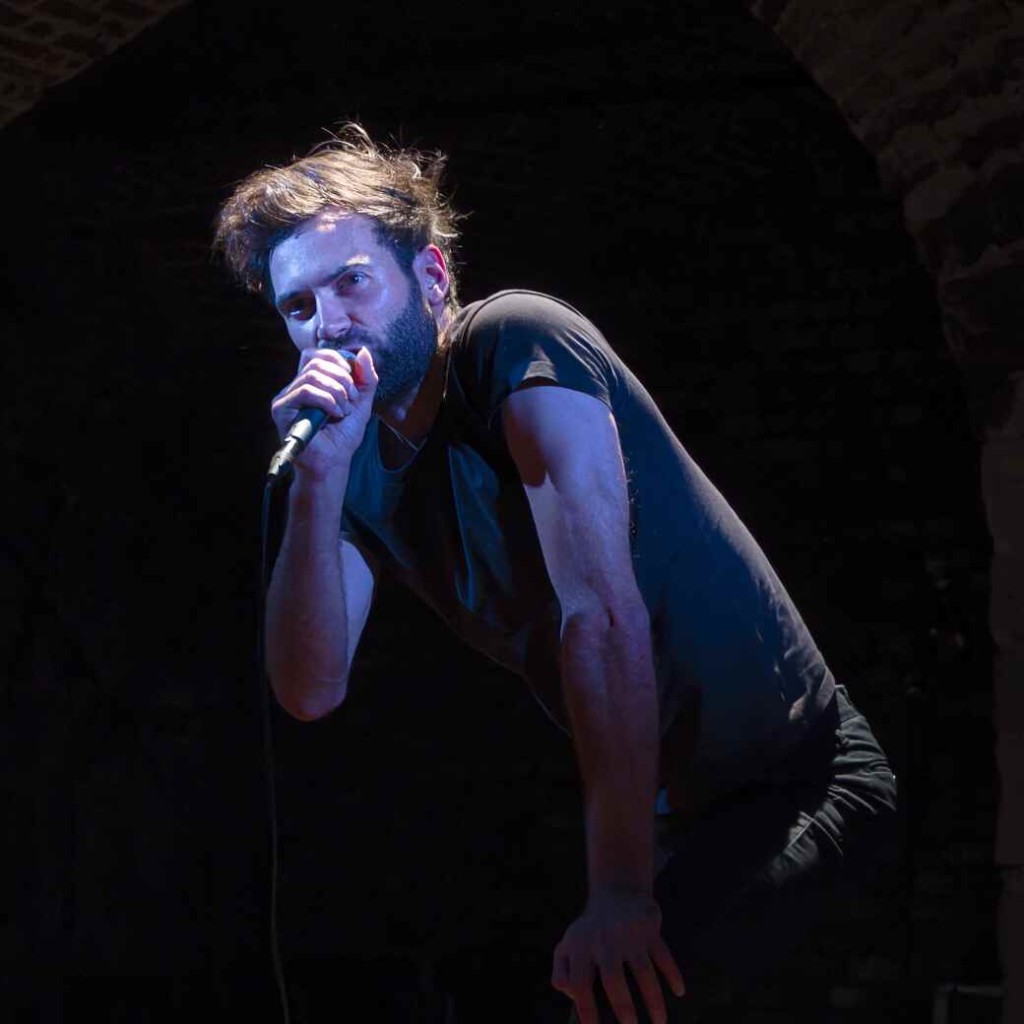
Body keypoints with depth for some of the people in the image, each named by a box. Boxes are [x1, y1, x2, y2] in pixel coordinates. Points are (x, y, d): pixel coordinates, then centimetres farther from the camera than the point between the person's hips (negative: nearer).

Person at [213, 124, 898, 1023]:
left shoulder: (514, 341, -16)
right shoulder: (362, 464, 6)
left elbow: (604, 613, -24)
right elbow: (311, 691, -4)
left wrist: (620, 892, -28)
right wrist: (318, 478, -16)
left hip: (795, 775, -8)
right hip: (670, 807, 8)